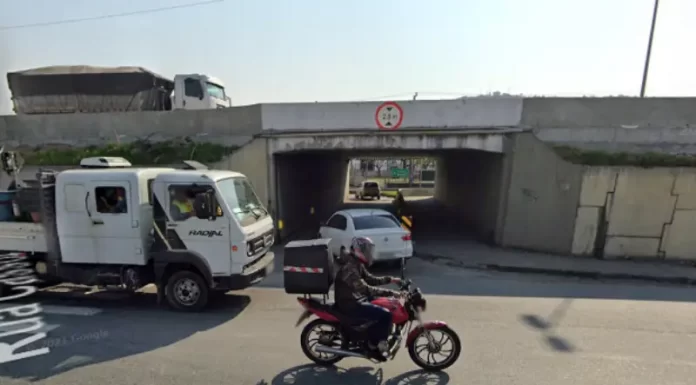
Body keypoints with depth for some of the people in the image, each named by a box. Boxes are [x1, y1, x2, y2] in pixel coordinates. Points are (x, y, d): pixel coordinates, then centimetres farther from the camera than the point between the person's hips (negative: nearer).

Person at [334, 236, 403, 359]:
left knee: (387, 307, 14)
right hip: (350, 304, -10)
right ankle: (374, 344, 2)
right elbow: (366, 289, -31)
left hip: (356, 300, 10)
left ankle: (373, 339, 22)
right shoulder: (349, 267, -25)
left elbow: (370, 280, 14)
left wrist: (390, 279, 3)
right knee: (385, 315, -18)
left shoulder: (357, 264, 7)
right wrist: (390, 293, -31)